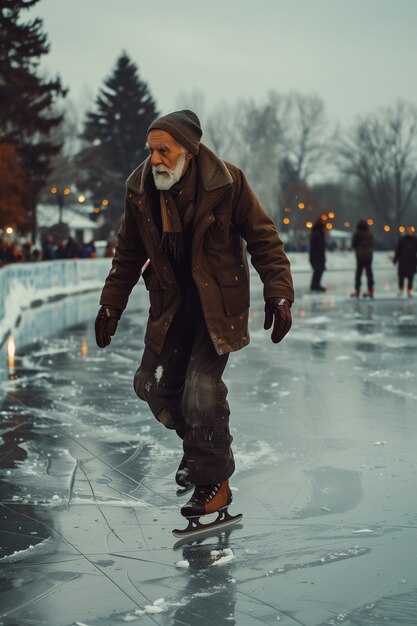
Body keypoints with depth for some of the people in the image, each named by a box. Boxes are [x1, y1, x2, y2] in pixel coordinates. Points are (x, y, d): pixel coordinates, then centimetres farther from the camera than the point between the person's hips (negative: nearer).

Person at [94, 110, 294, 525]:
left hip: (218, 304, -5)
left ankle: (214, 482, 6)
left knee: (201, 389, -13)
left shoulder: (226, 183, -17)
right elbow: (128, 254, 8)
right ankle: (199, 445, 34)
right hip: (171, 306, 5)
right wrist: (111, 305, 8)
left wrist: (278, 296, -17)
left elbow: (263, 240, -9)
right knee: (153, 384, 5)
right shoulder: (139, 190, -5)